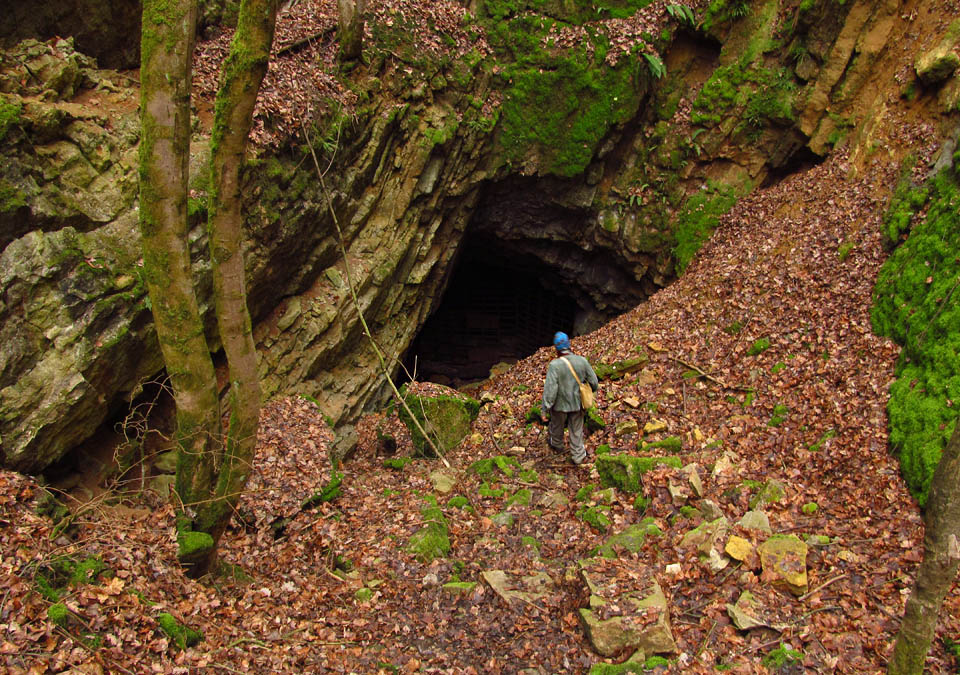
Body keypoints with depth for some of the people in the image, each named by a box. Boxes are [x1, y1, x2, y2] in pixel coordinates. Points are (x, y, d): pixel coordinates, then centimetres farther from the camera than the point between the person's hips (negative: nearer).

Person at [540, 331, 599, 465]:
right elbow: (594, 382, -4)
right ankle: (579, 456, 30)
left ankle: (556, 444, 52)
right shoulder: (582, 361, -14)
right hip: (578, 404, 2)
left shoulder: (554, 365, -26)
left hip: (560, 404, -2)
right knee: (576, 431, 20)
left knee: (557, 425, 27)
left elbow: (550, 389, -25)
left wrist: (544, 409, -15)